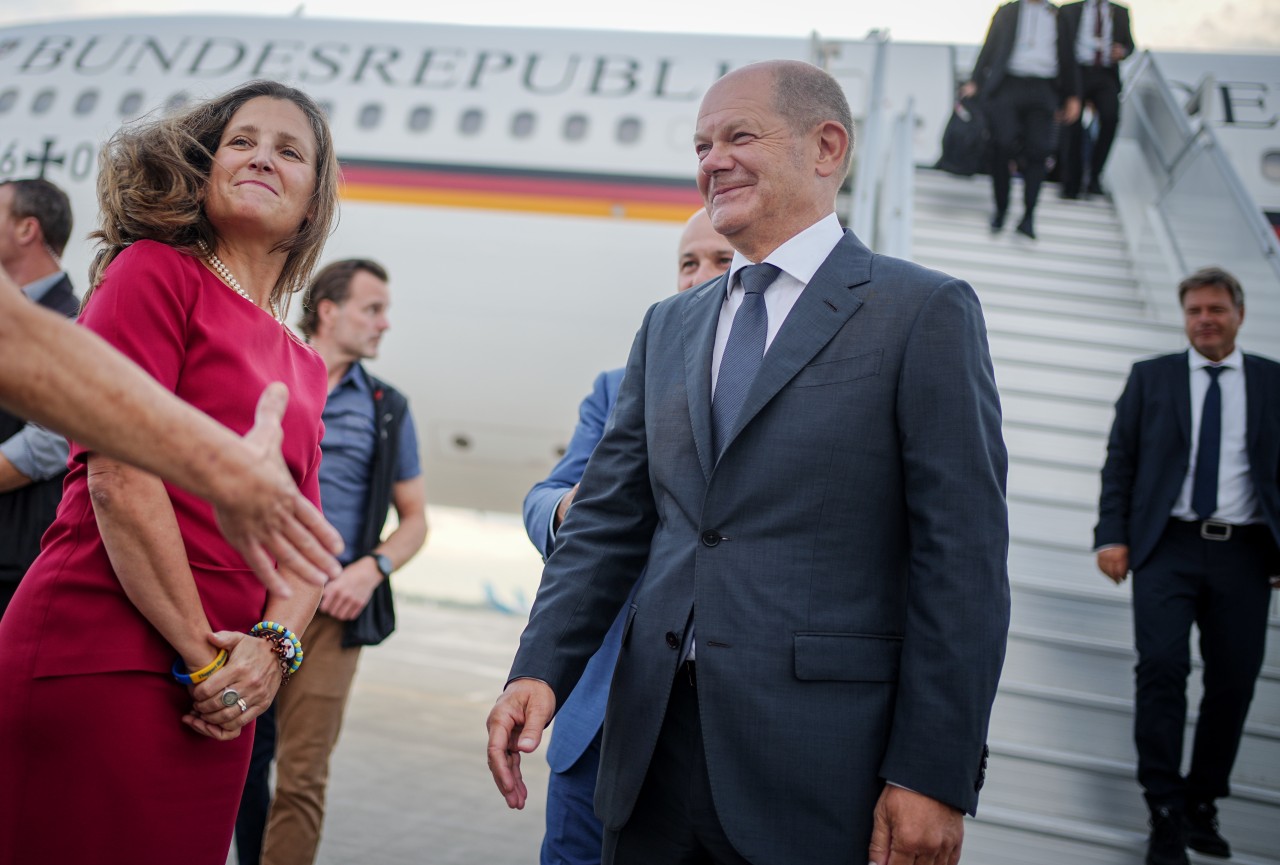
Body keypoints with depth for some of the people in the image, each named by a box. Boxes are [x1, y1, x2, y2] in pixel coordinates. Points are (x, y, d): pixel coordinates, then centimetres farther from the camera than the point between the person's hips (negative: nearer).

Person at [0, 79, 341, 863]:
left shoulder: (305, 366, 17)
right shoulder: (156, 272, -3)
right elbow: (120, 476, -13)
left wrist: (273, 645, -8)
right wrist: (203, 652, -12)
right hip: (101, 665, -7)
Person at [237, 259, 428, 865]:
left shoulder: (386, 410, 10)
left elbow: (414, 518, 13)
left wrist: (371, 568, -5)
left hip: (327, 610, 0)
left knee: (302, 772, -4)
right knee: (244, 756, 8)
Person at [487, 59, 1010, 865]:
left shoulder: (925, 311, -4)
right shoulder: (668, 326, 14)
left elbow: (963, 561, -9)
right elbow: (608, 519, 10)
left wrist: (937, 774, -13)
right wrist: (541, 670, -4)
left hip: (820, 764, -5)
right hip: (655, 745, 5)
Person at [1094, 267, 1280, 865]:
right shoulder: (1150, 377, 10)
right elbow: (1119, 462, 7)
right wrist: (1112, 535, -4)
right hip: (1169, 547, -1)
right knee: (1162, 667, -12)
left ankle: (1202, 805, 20)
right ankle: (1166, 814, -3)